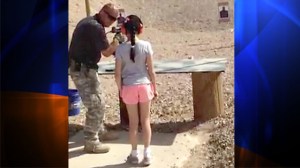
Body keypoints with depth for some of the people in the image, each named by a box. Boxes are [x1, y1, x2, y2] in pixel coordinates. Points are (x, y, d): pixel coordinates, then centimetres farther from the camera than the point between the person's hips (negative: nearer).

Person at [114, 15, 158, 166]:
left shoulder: (121, 48, -7)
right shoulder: (146, 45, -7)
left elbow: (117, 74, -6)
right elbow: (151, 70, -5)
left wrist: (120, 89, 9)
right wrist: (154, 87, 7)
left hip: (129, 87, 0)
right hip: (144, 85, 0)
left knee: (133, 122, 12)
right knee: (145, 120, 11)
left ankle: (134, 154, 21)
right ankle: (147, 154, 15)